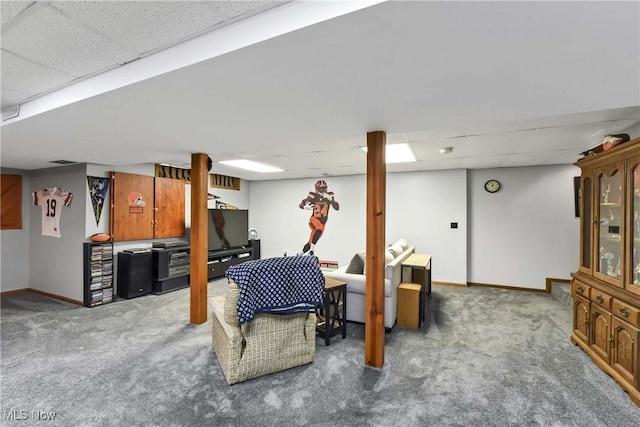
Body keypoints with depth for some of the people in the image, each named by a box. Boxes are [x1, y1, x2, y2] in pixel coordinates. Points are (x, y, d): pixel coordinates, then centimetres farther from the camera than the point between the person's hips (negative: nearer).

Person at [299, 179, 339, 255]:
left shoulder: (329, 195, -3)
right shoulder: (313, 196, -8)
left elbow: (337, 208, -12)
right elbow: (301, 205, -7)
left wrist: (330, 199, -27)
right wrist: (306, 207, -31)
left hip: (323, 222, 4)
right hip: (314, 219, -3)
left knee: (311, 242, 9)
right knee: (320, 229, -37)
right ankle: (311, 251, -26)